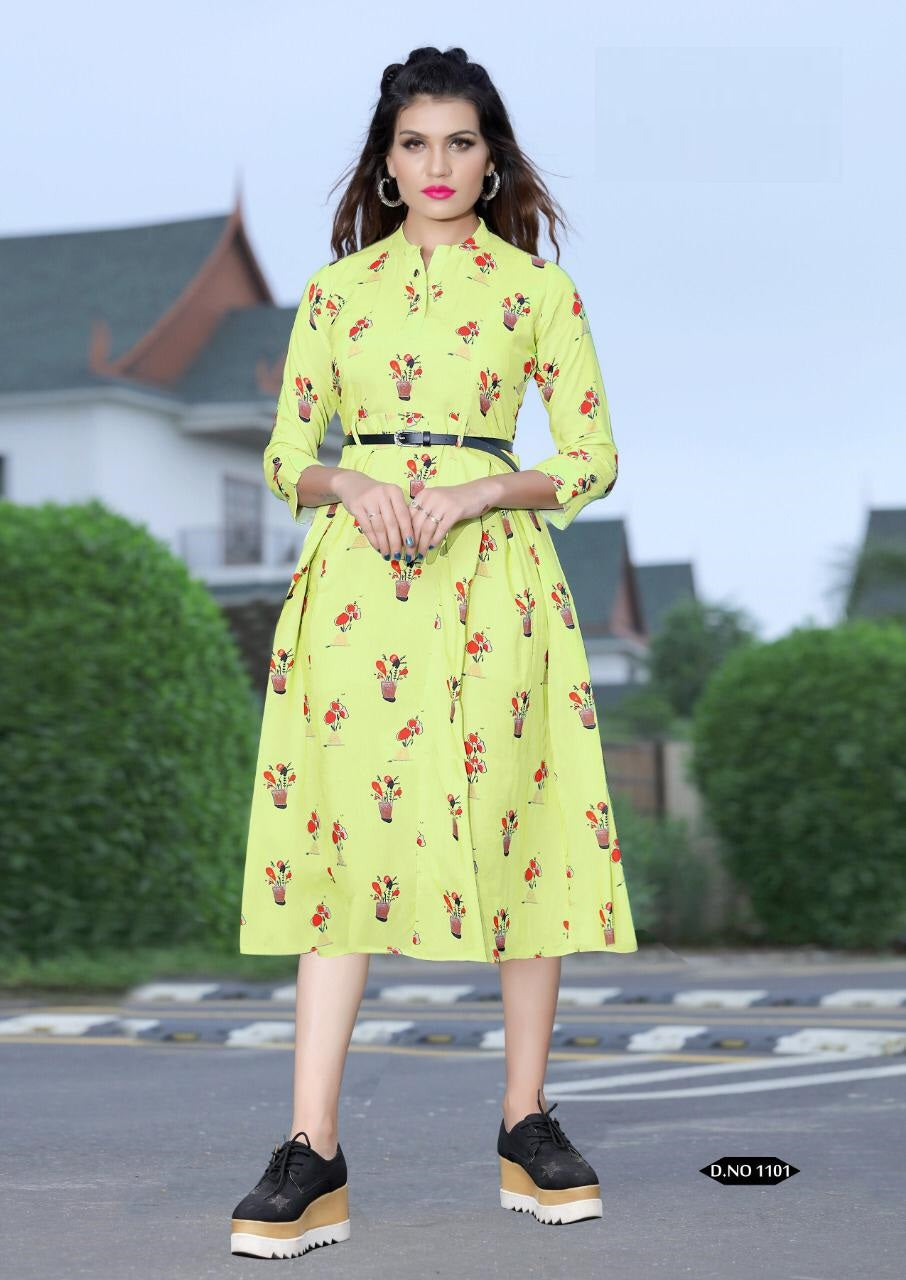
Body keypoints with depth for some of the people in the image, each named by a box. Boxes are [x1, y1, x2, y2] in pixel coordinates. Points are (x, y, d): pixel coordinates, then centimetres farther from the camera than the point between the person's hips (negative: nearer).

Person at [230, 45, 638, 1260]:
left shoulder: (537, 287, 8)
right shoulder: (334, 290, 13)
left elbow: (594, 457, 4)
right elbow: (284, 455, 12)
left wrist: (475, 491, -10)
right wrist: (351, 487, -9)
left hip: (495, 575, -1)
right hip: (358, 575, 1)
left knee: (515, 830, 1)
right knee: (344, 828, -6)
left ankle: (526, 1122, 15)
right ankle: (313, 1155, -6)